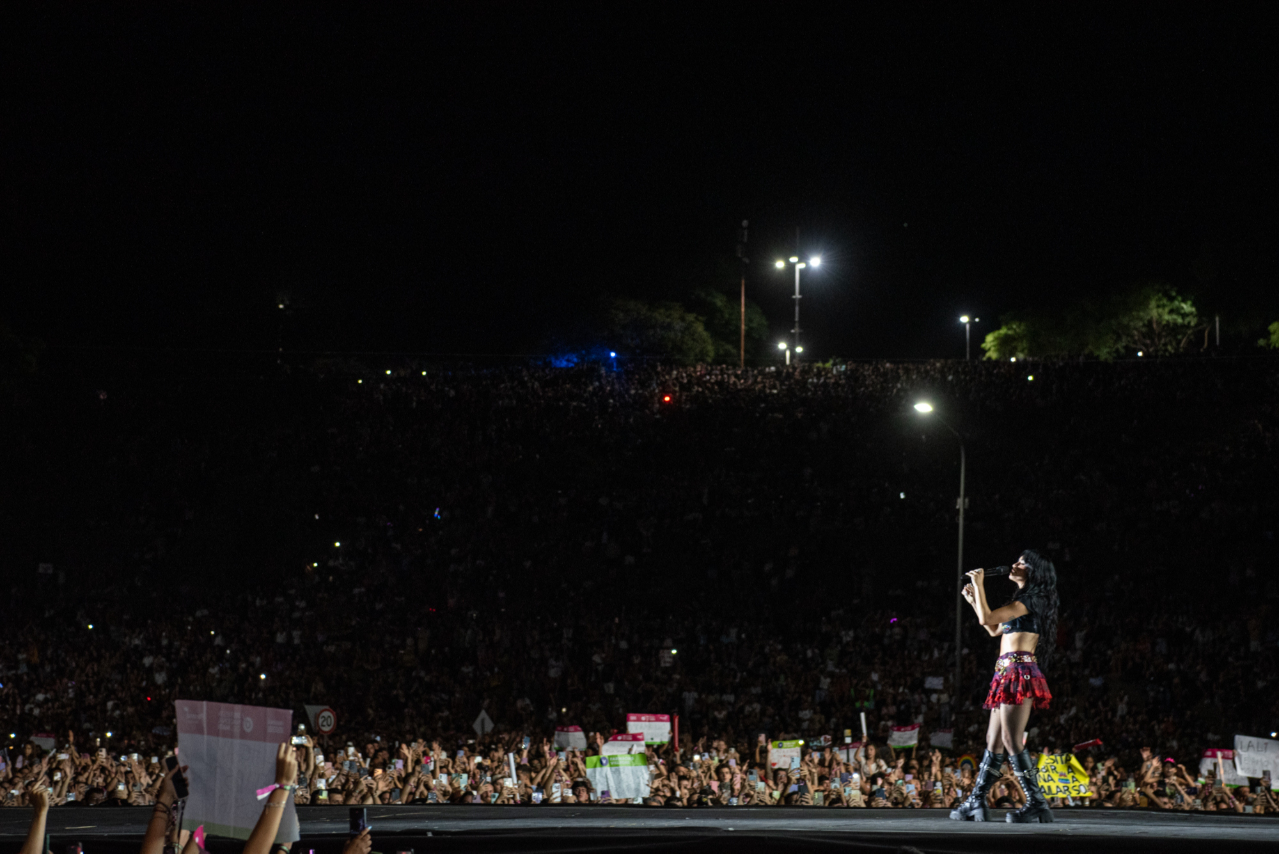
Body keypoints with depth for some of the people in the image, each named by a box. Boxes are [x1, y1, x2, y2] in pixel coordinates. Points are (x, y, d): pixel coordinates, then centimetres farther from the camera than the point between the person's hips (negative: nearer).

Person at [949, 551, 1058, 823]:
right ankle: (976, 803, 11)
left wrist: (979, 585, -5)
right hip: (1006, 674, 10)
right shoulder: (1024, 602, 22)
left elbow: (986, 619, -16)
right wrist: (974, 601, 30)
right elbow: (994, 630, 32)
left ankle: (1037, 804, -15)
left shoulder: (1030, 599, -8)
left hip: (1019, 672, -10)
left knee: (1012, 740, -14)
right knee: (994, 739, 9)